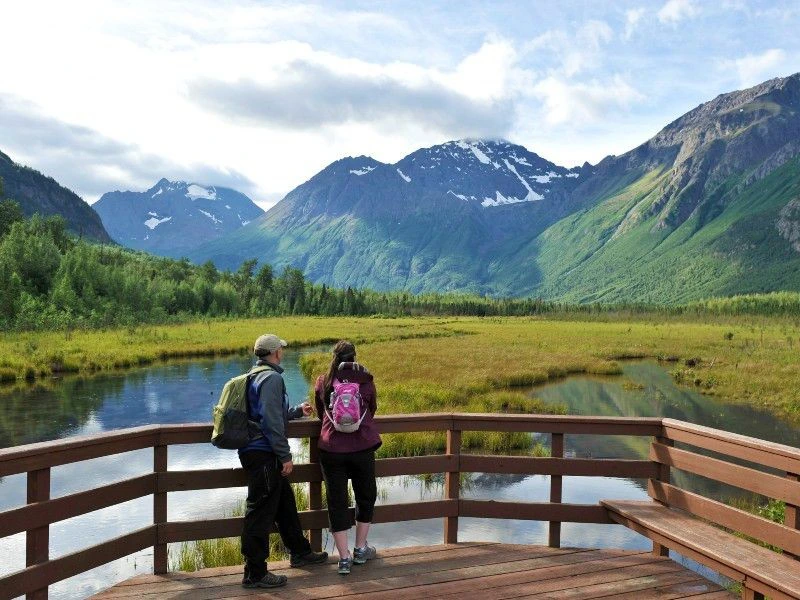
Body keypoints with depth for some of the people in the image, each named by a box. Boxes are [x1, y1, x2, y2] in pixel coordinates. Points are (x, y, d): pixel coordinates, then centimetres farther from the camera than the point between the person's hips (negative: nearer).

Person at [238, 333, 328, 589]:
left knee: (285, 504, 21)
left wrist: (298, 411, 32)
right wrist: (285, 456, -17)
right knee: (260, 512, -3)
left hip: (256, 452, 10)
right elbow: (272, 421, -22)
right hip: (263, 455, -10)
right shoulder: (272, 378, -16)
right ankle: (255, 573, 5)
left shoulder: (256, 376, 15)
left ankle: (300, 552, 35)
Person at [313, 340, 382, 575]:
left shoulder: (322, 382, 1)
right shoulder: (365, 380, -1)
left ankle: (344, 558, 8)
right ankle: (360, 549, 27)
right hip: (362, 447, 0)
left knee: (337, 501, 8)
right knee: (366, 496, 19)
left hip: (331, 448, 0)